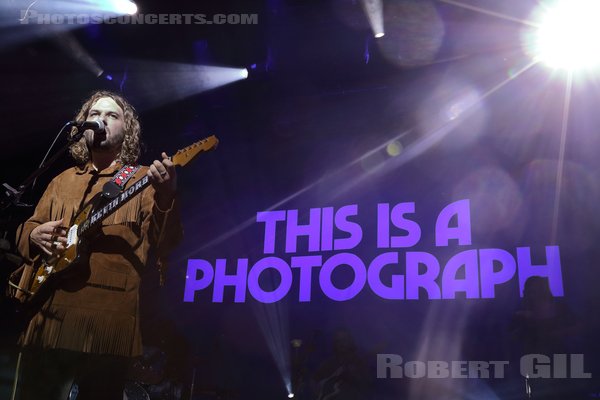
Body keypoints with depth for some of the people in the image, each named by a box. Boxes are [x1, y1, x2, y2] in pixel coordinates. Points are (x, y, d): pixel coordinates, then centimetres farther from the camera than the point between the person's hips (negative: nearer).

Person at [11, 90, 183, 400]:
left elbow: (159, 246, -7)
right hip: (46, 320, 5)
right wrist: (34, 235, 0)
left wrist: (165, 198, -26)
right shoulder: (63, 180, 20)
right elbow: (28, 227, 25)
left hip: (107, 323, -4)